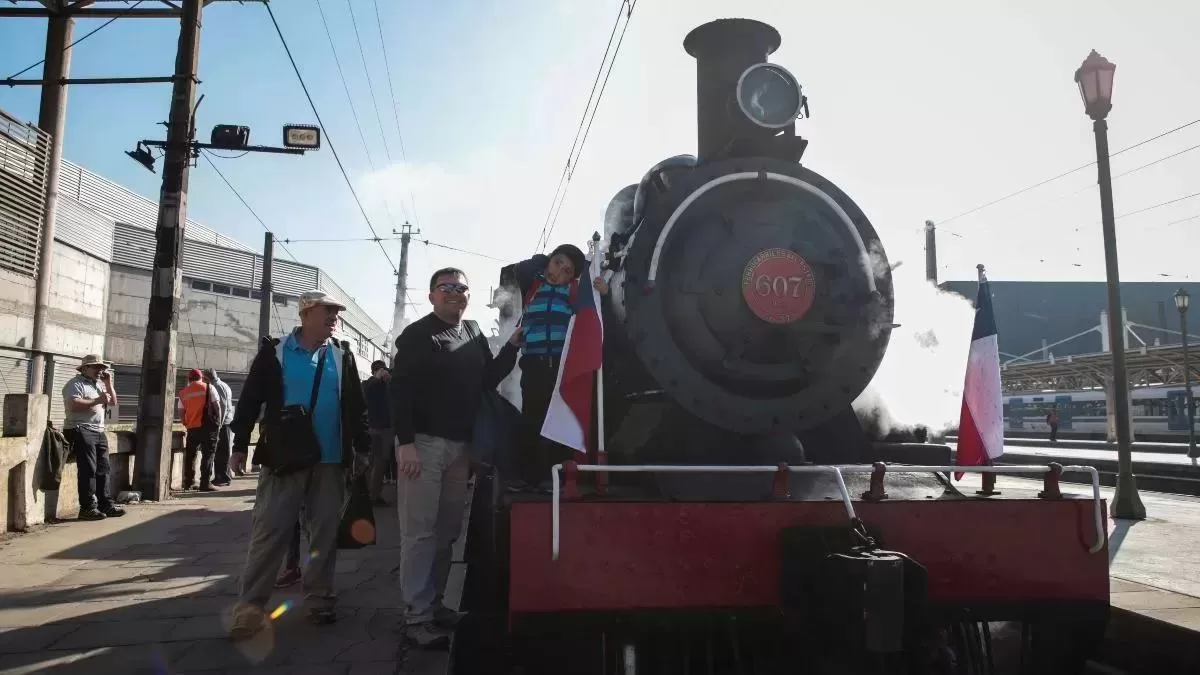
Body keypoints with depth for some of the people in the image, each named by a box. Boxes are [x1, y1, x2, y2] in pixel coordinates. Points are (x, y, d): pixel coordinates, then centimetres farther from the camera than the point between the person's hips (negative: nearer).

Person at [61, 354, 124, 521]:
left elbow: (113, 402, 16)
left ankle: (105, 504, 12)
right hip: (81, 431, -8)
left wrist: (108, 384, 7)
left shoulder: (100, 384, 21)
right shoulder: (75, 384, -5)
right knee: (88, 470, -10)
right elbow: (74, 405, -20)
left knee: (103, 469, 8)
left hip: (99, 431, 8)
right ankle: (87, 507, -7)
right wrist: (97, 400, -18)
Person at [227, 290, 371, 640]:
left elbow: (356, 406, 10)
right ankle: (250, 606, 5)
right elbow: (251, 399, 1)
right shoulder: (275, 351, 1)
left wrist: (362, 448, 7)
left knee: (325, 533, 8)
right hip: (283, 457, -3)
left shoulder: (341, 356, 9)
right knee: (269, 533, -3)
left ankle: (320, 599, 18)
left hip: (331, 459, 3)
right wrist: (240, 444, -3)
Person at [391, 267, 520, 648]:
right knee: (420, 530, -4)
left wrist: (512, 346, 0)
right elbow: (401, 391, -11)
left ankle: (434, 603, 20)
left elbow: (487, 381, 12)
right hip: (424, 442, -6)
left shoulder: (474, 334, 14)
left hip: (461, 445, 6)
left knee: (447, 529, 10)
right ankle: (416, 615, 2)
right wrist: (405, 442, -19)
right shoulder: (417, 334, -4)